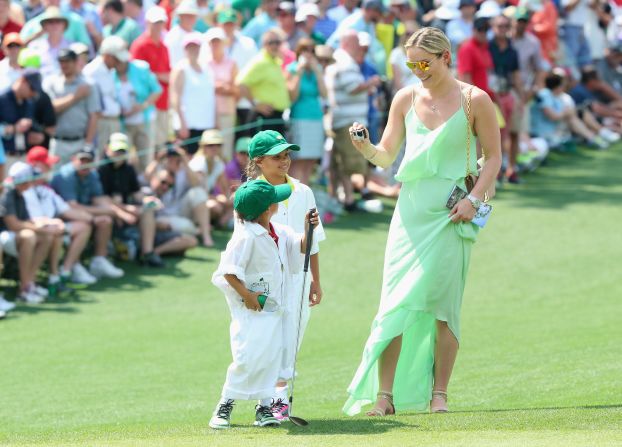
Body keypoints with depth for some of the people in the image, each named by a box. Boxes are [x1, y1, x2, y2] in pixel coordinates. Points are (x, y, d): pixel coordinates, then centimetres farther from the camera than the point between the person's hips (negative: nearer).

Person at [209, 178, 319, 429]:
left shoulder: (279, 233, 7)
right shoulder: (246, 236, -19)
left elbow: (299, 247, 20)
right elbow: (229, 269, -20)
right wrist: (246, 295, -21)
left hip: (273, 307, 8)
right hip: (250, 309, -8)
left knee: (271, 356, 6)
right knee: (248, 357, -12)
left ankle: (264, 407, 12)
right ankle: (225, 405, 2)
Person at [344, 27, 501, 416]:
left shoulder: (474, 100, -1)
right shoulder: (406, 99, 8)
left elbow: (494, 156, 3)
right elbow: (386, 156, 10)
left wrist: (474, 199, -9)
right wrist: (366, 148, -11)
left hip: (451, 213, -3)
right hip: (410, 209, 3)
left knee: (443, 301, -3)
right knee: (396, 301, -5)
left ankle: (439, 394, 4)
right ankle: (385, 395, -6)